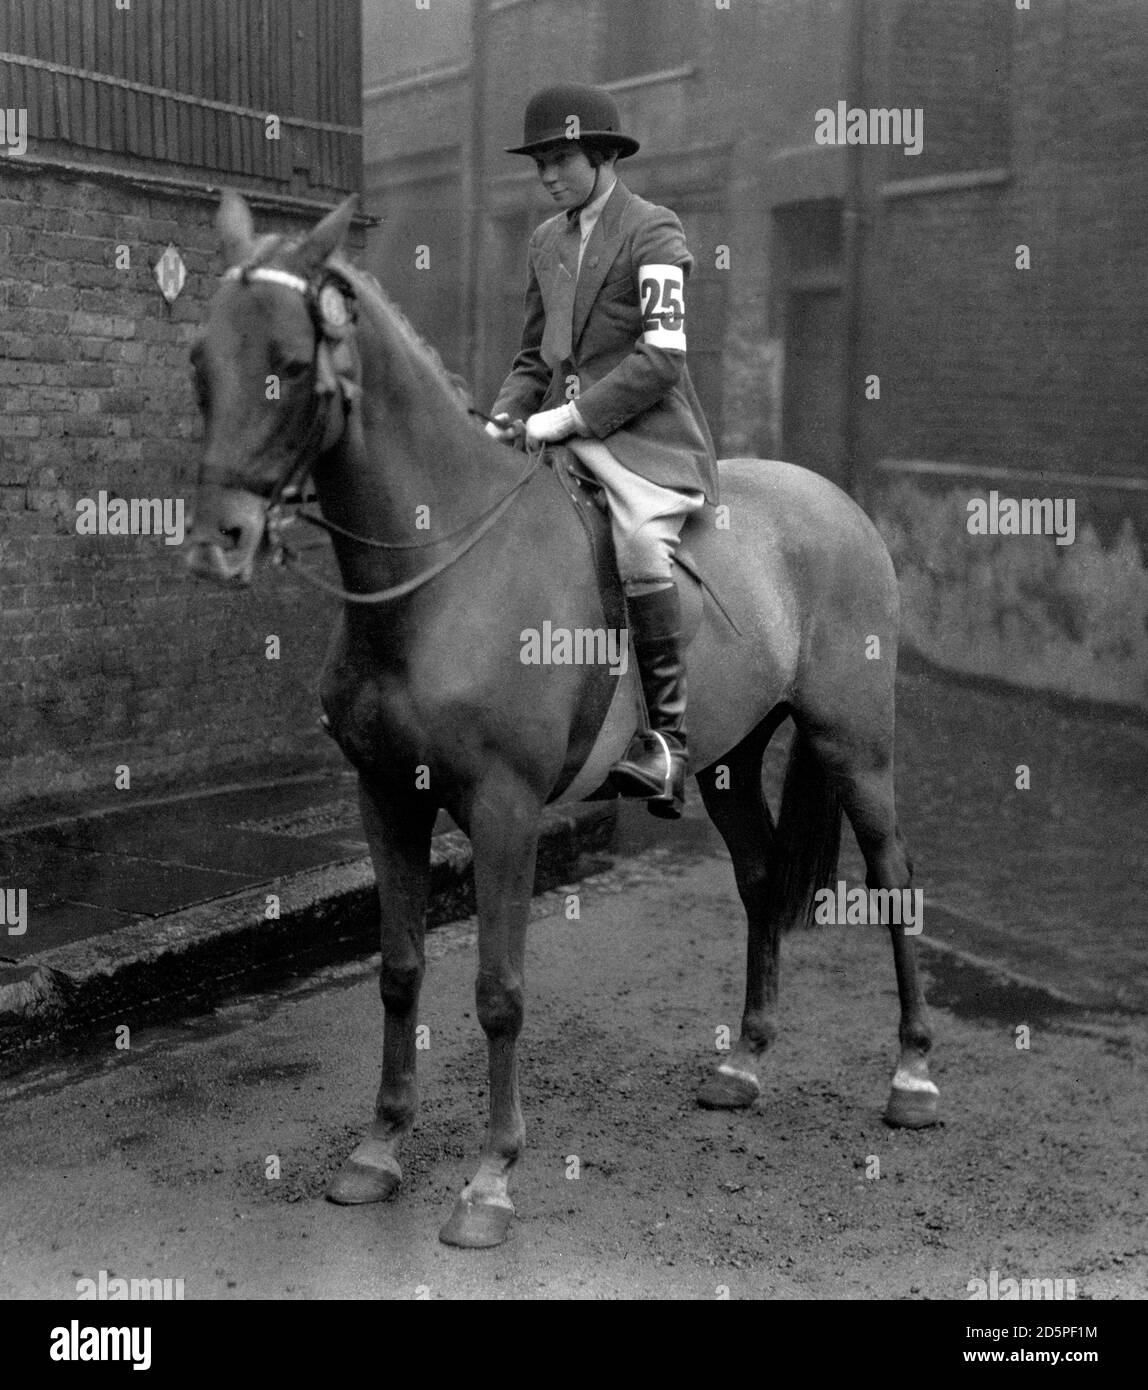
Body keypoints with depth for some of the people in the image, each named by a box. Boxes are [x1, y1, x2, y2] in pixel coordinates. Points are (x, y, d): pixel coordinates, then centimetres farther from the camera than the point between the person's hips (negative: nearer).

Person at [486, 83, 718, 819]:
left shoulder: (653, 232, -3)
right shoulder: (547, 240, 19)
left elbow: (661, 357, -14)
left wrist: (566, 417, -18)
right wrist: (506, 415, 3)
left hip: (645, 434, -8)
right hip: (568, 431, 8)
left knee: (640, 548, -32)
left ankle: (668, 743, -22)